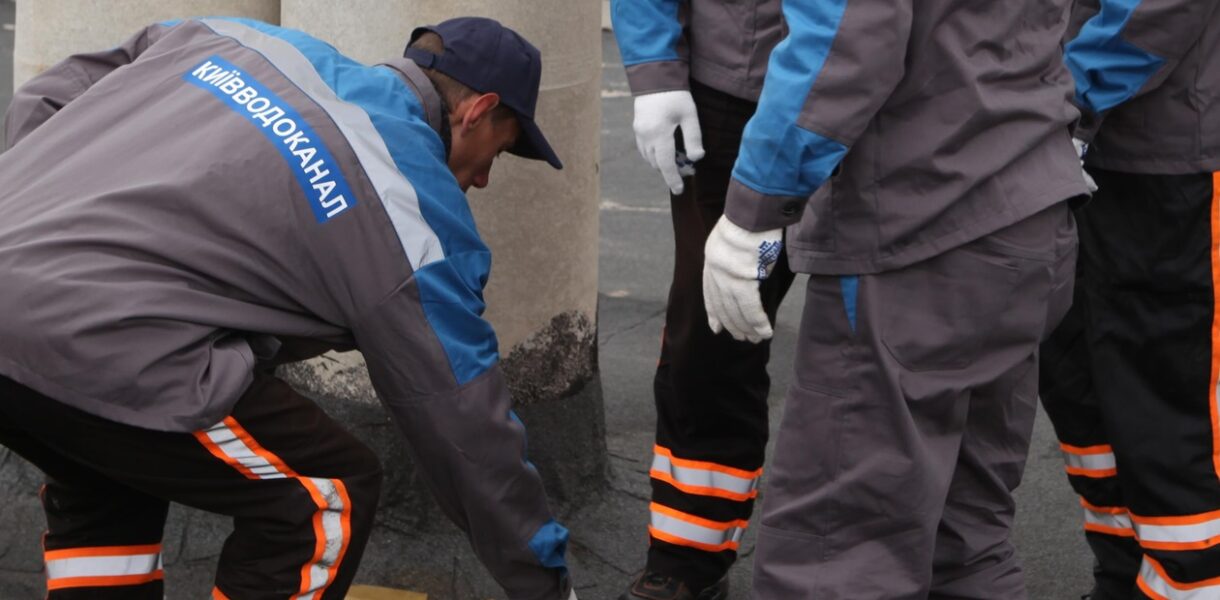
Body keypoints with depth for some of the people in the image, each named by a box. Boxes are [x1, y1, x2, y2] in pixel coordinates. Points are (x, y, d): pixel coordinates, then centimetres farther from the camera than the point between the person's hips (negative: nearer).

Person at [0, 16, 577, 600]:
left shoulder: (252, 43, 20)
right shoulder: (419, 220, 3)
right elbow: (467, 426, 10)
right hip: (81, 340, -8)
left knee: (104, 486, 33)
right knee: (328, 496, 9)